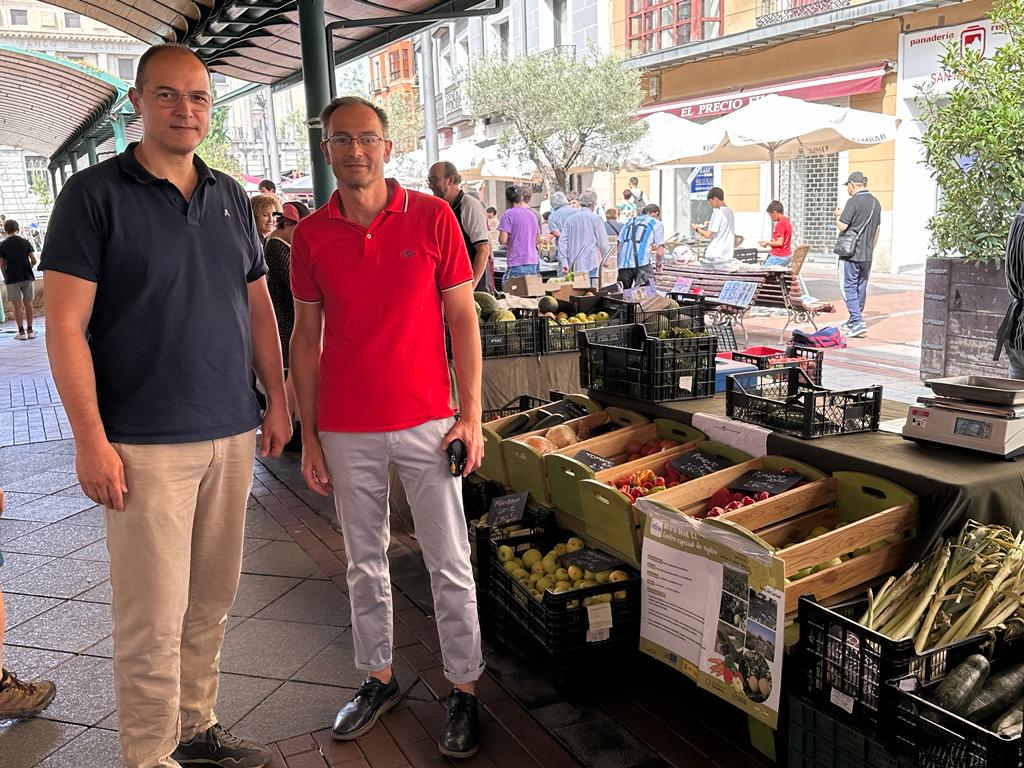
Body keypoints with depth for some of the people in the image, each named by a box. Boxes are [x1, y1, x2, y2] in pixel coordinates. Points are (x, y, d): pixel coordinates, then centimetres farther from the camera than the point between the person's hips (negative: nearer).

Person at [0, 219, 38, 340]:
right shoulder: (25, 242, 2)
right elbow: (34, 260, 0)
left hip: (12, 279, -1)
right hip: (28, 276, 1)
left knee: (17, 306, 2)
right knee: (28, 304, 8)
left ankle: (21, 332, 0)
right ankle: (29, 330, 9)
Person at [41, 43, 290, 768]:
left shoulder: (231, 197, 11)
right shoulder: (94, 194, -4)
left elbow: (258, 306, 16)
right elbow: (66, 325, -9)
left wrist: (277, 399, 11)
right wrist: (91, 439, -13)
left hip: (232, 434, 5)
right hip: (146, 443, -5)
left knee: (211, 600, 14)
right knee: (154, 614, 1)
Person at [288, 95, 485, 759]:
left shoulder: (433, 217, -4)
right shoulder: (311, 235, 2)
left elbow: (463, 320, -1)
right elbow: (306, 338, 7)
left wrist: (471, 416, -6)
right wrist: (310, 436, 4)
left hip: (426, 421, -2)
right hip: (347, 431, 2)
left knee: (450, 565, 6)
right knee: (365, 562, 15)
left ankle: (465, 691, 23)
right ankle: (379, 679, 34)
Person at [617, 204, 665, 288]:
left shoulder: (629, 222, 26)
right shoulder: (657, 223, 14)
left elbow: (619, 248, 20)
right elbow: (660, 252, 7)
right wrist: (659, 263, 27)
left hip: (623, 265, 4)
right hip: (641, 264, -4)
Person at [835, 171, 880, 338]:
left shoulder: (853, 201, -13)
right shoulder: (876, 202, 12)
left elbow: (842, 226, -17)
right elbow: (877, 229, 17)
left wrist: (838, 215, 4)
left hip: (851, 253, -8)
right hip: (867, 255, 8)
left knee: (849, 287, -5)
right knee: (861, 287, 13)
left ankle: (858, 322, -15)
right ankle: (854, 321, 23)